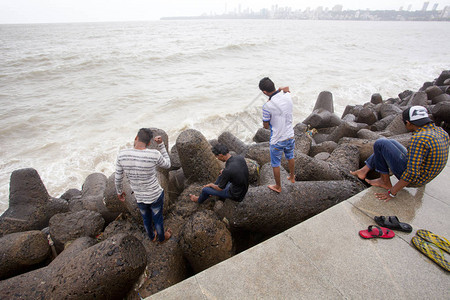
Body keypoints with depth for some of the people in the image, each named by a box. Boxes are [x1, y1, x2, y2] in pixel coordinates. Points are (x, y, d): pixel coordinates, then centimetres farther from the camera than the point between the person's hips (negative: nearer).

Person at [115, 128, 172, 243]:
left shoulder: (122, 155, -19)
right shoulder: (155, 154, -27)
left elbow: (118, 178, -5)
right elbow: (167, 165, -4)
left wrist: (119, 192, 15)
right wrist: (161, 144, -7)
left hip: (139, 198, 3)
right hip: (156, 195, -2)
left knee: (146, 218, 31)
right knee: (157, 219, 25)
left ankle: (152, 237, 57)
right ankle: (162, 238, 52)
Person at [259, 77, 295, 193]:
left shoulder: (267, 106, -24)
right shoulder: (288, 96, -8)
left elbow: (266, 126, -12)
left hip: (277, 141, -6)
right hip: (290, 136, 6)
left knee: (275, 164, 15)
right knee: (290, 158, 30)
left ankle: (278, 186, 33)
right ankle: (292, 177, 52)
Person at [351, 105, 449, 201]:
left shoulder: (418, 139, -30)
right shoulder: (442, 132, -1)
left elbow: (411, 173, -32)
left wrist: (392, 193, -23)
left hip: (411, 179, -9)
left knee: (380, 144, -5)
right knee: (391, 143, 19)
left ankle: (385, 181, 7)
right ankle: (364, 171, 19)